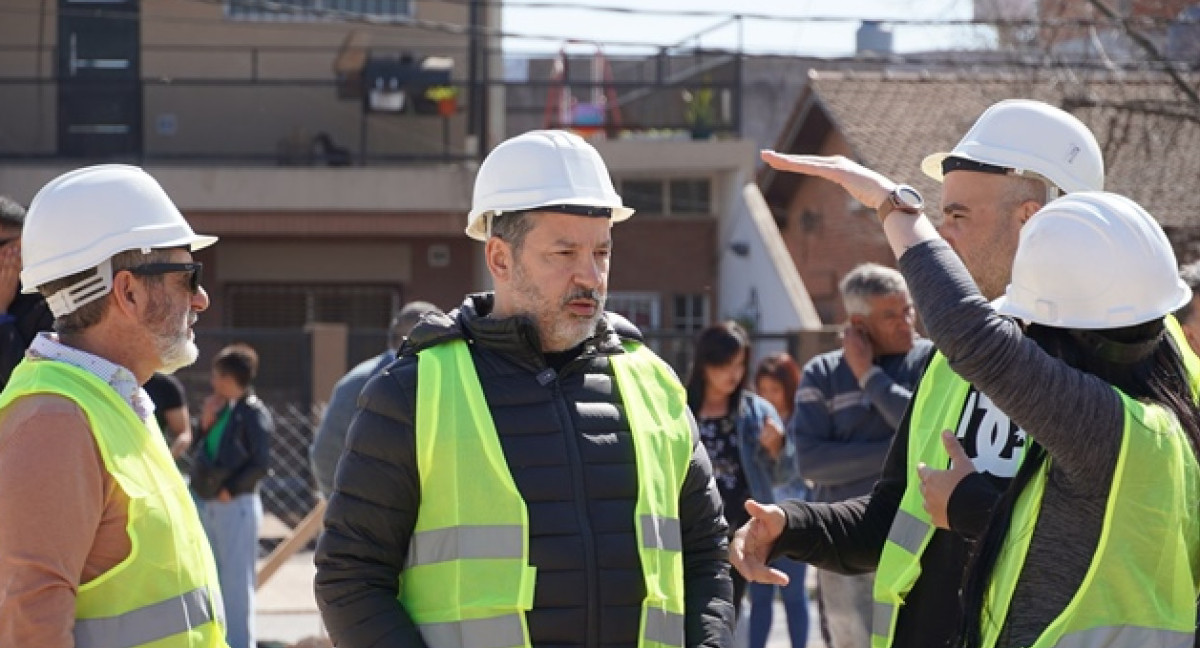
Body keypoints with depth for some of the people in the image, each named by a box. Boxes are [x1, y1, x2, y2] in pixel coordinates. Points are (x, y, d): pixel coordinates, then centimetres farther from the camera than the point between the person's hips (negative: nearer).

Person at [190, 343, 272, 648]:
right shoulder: (218, 408, 12)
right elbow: (199, 452, 13)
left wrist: (230, 490, -14)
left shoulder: (253, 413, -11)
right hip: (207, 505, 8)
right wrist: (205, 423, -2)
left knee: (236, 579, -4)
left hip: (236, 505, -8)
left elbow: (261, 463, -15)